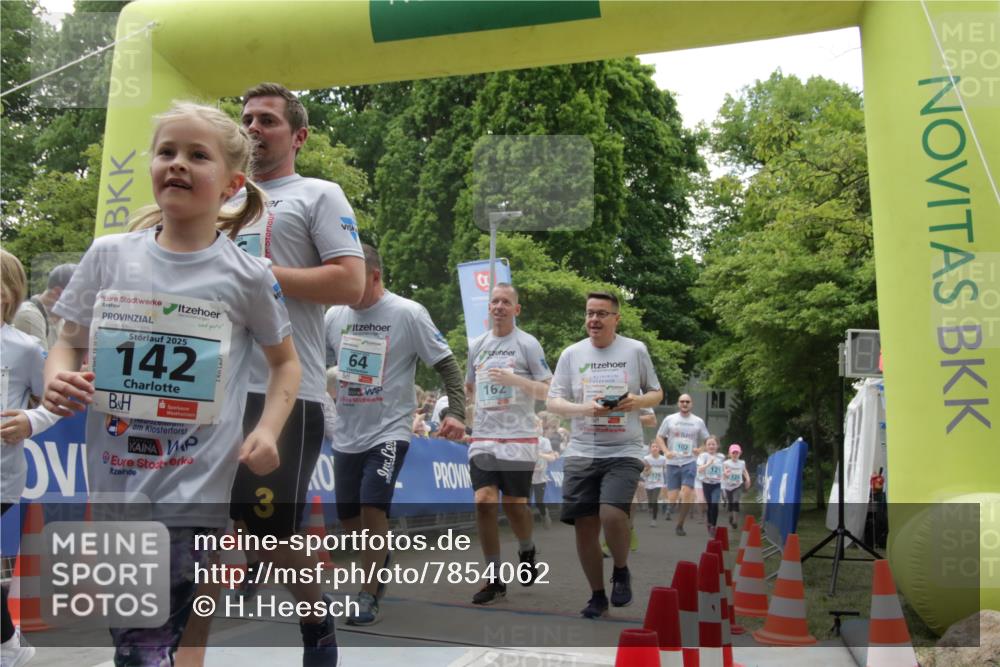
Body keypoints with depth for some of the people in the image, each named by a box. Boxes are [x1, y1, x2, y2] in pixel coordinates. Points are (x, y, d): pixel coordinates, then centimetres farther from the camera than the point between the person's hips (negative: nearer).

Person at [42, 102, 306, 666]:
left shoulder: (247, 276, -6)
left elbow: (286, 361, 7)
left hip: (195, 490, -3)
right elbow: (69, 343, 11)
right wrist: (57, 378, -11)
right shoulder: (108, 256, 1)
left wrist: (267, 430, -8)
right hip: (113, 483, 4)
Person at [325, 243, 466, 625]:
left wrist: (456, 412, -18)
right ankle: (380, 559, 41)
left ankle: (368, 596, 0)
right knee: (349, 517, 11)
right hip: (346, 433, 5)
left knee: (373, 508, -16)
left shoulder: (408, 313, -10)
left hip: (389, 431, -5)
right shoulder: (335, 315, 4)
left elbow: (447, 364, -7)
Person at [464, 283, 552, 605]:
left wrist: (514, 379, -20)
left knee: (514, 505, 0)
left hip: (518, 438, -3)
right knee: (484, 503, -8)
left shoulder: (528, 344, -2)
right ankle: (494, 580, 3)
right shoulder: (476, 345, 11)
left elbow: (547, 390, -5)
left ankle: (526, 552, 33)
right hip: (482, 438, 3)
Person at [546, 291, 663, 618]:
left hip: (624, 451, -2)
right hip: (581, 452, 2)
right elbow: (553, 401, 4)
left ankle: (621, 572, 9)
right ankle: (597, 595, 22)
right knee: (585, 526, 2)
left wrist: (639, 401, -11)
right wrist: (584, 408, -14)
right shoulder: (572, 353, 5)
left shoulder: (636, 350, 3)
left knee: (612, 515, -21)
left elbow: (656, 393, 11)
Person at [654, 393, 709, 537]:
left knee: (687, 494, -13)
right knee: (672, 497, 0)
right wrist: (666, 451, -10)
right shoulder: (669, 419, 5)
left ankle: (679, 525, -1)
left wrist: (700, 449, -7)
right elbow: (659, 437, 7)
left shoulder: (698, 421, 7)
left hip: (690, 462, 0)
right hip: (672, 463, 0)